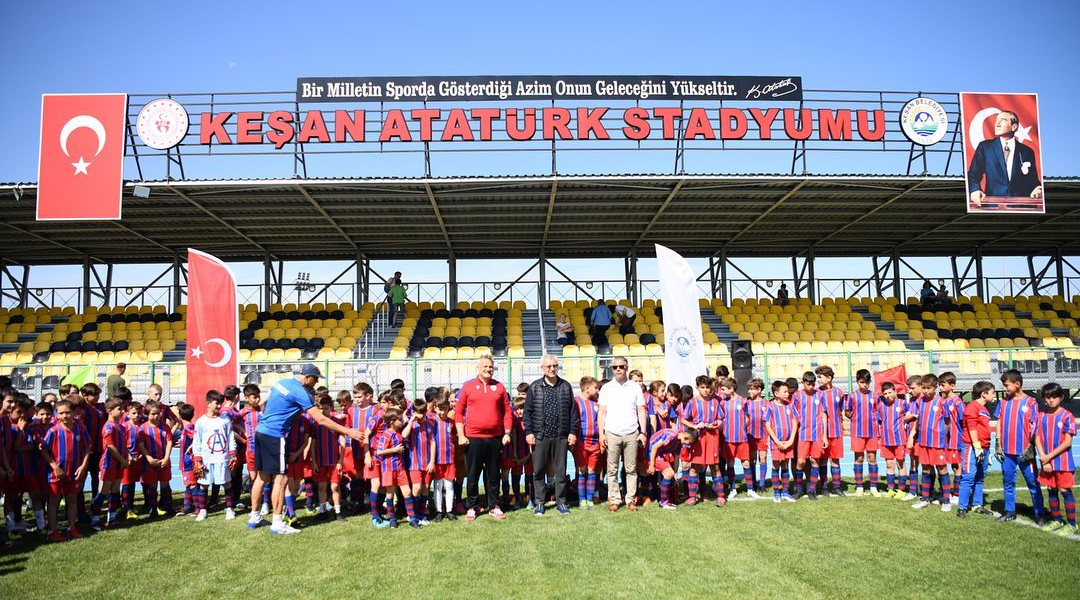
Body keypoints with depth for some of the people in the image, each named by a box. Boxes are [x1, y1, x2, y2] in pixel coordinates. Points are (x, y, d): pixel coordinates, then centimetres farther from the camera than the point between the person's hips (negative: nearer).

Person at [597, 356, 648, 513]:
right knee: (612, 470, 2)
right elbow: (601, 412, 5)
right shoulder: (606, 388, 6)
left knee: (631, 469, 4)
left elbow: (641, 411, 7)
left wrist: (643, 432, -1)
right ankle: (614, 500, 10)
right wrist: (601, 434, -3)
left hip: (631, 434, 0)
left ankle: (630, 500, 12)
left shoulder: (635, 387, 7)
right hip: (612, 434, 0)